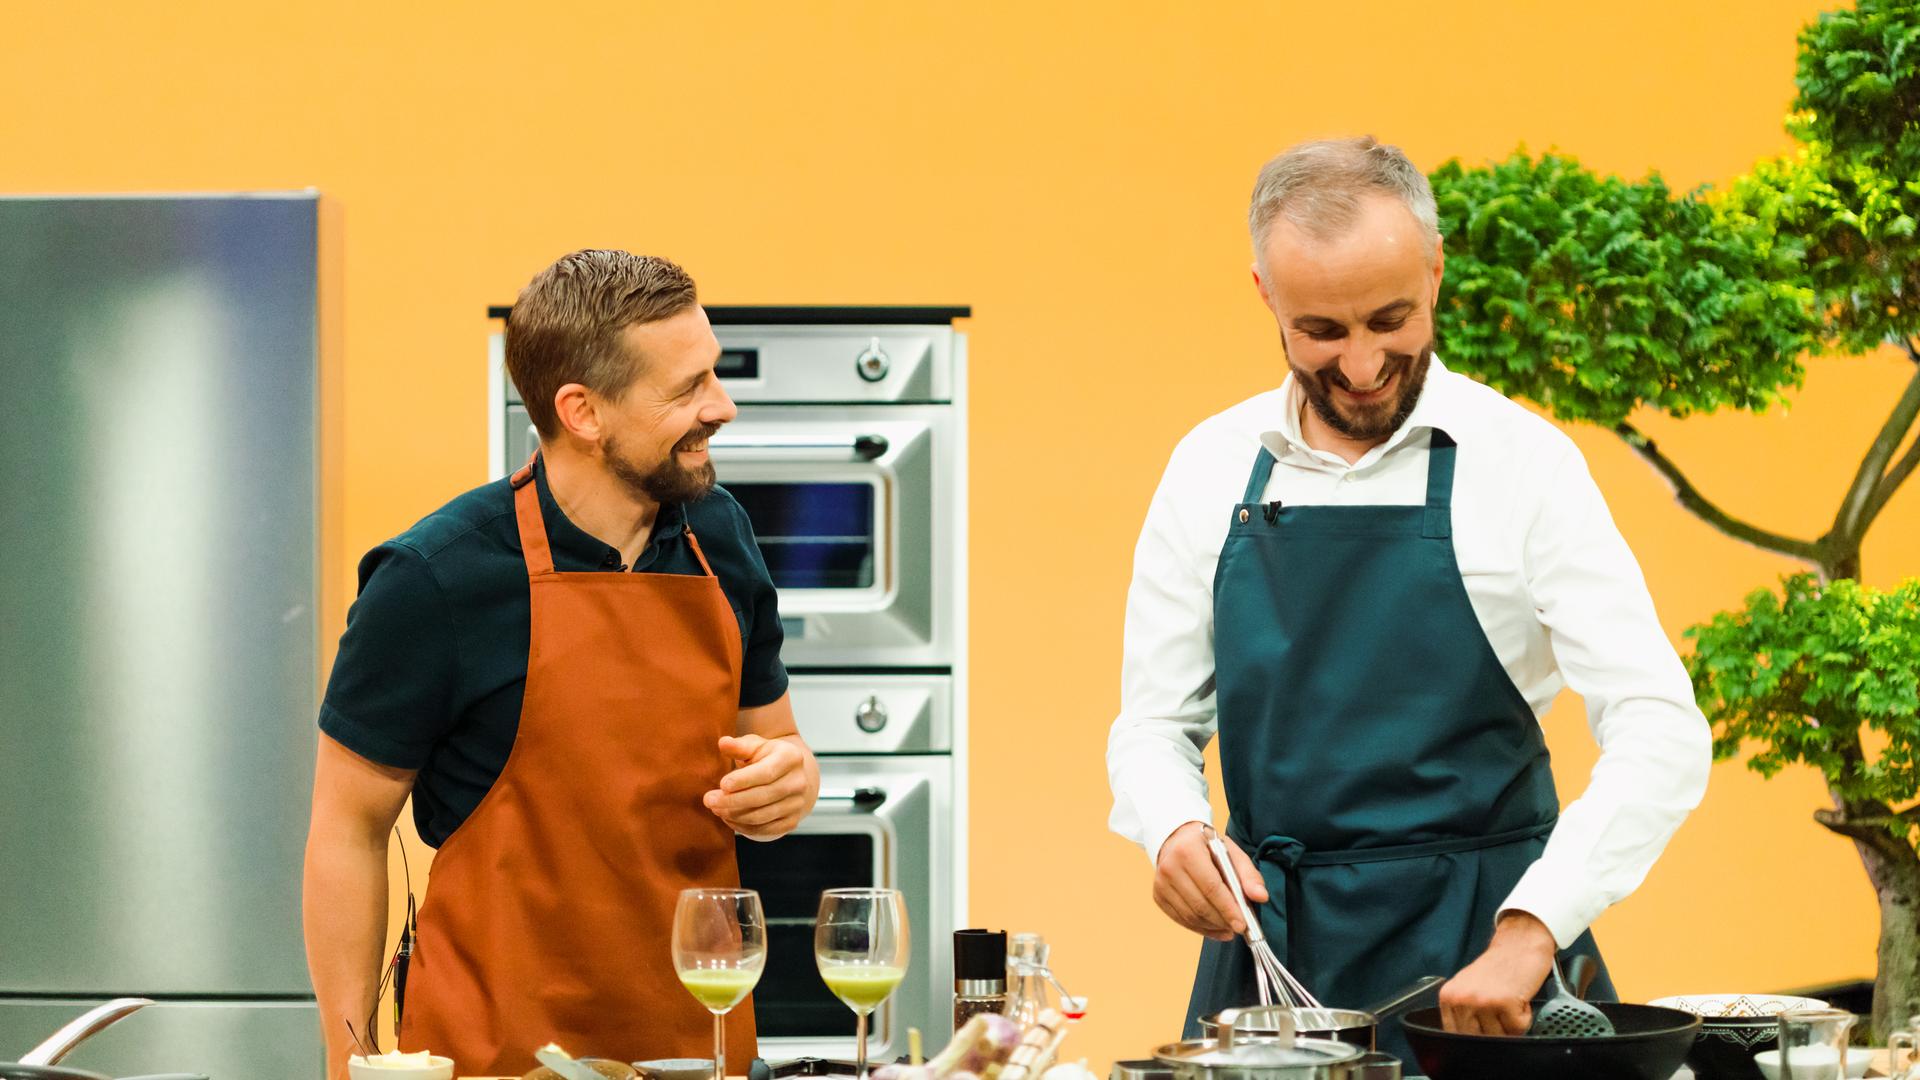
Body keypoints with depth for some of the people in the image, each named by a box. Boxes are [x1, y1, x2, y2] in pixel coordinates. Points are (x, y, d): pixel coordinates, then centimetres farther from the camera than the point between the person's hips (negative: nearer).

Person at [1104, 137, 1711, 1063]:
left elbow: (1658, 735, -14)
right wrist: (1174, 831, -14)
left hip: (1474, 950, -3)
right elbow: (1154, 724, 9)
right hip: (1265, 941, 3)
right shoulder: (1211, 468, 4)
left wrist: (1528, 932, -27)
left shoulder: (1524, 463, -7)